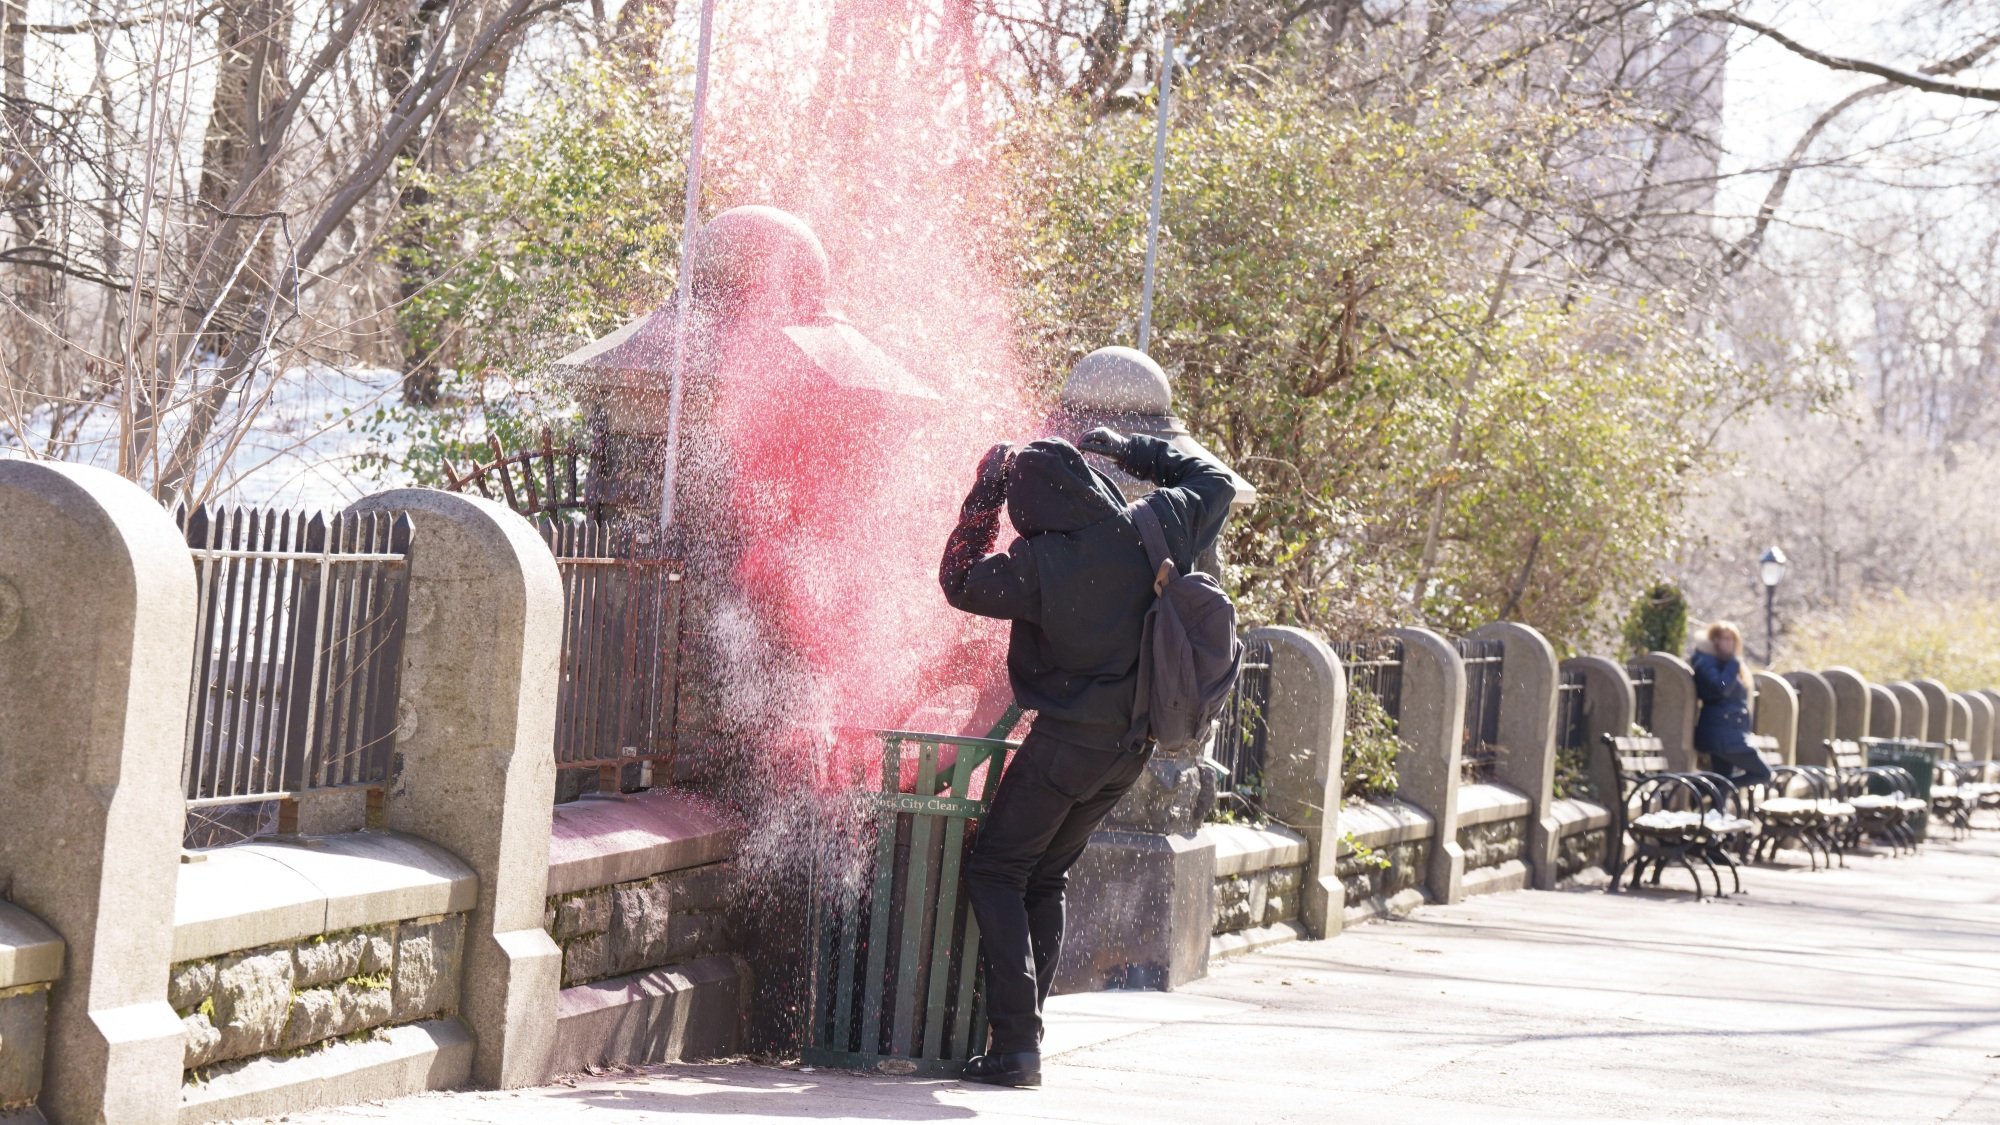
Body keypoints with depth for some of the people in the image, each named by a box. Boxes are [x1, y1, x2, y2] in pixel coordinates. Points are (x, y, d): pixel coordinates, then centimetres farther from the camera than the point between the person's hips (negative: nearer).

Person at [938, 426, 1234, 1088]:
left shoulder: (1039, 564, -19)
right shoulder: (1157, 529, -3)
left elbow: (960, 581, -2)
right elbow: (1213, 482, 17)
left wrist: (984, 499, 2)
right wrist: (1133, 451, 20)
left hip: (1067, 741, -7)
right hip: (1133, 746, 7)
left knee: (994, 874, 1)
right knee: (1045, 880, 18)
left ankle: (1015, 1043, -10)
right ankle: (1021, 1034, 18)